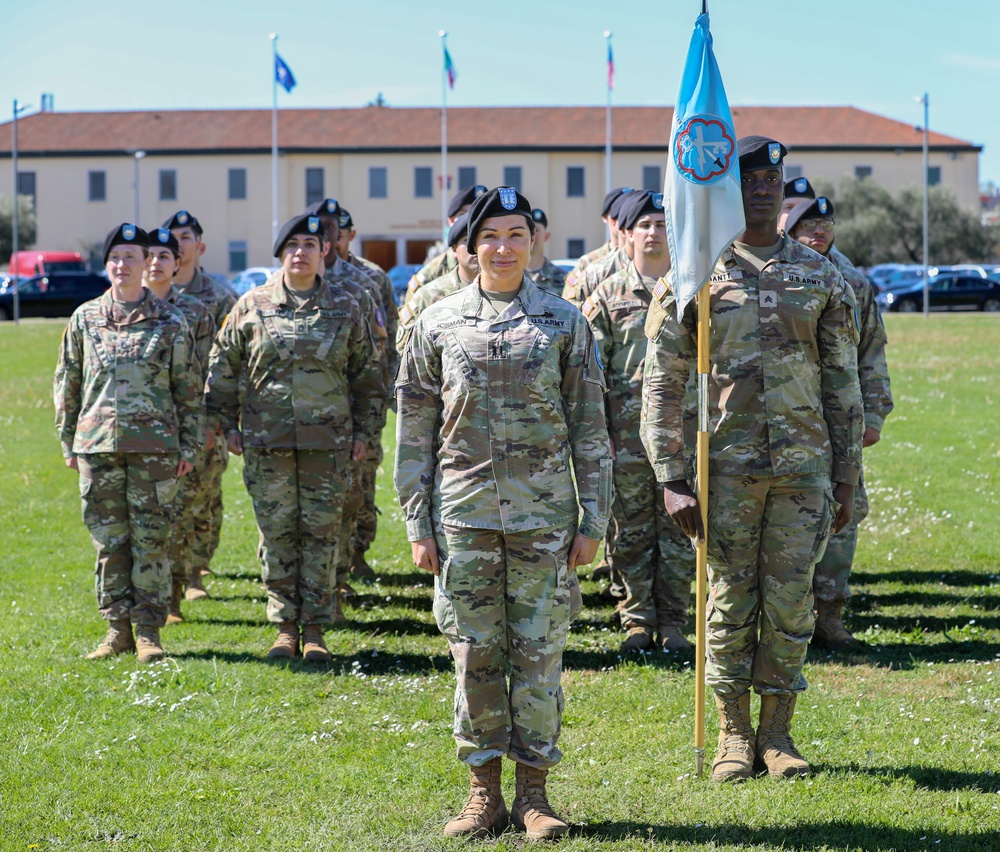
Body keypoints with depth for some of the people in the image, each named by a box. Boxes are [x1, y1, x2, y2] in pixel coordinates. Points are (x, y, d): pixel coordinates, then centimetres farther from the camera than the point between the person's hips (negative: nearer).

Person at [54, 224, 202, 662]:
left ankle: (148, 630, 6)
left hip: (154, 445, -2)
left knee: (151, 540, -1)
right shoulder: (85, 319, 7)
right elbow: (66, 384, 12)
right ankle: (118, 628, 13)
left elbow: (188, 390, 5)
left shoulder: (169, 322, 3)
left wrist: (189, 446, 2)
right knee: (109, 541, 5)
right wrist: (69, 442, 9)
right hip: (98, 445, 2)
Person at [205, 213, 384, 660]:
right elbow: (223, 366, 10)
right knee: (277, 534, 3)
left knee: (322, 534, 1)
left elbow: (366, 372, 12)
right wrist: (228, 425, 6)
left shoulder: (344, 309, 5)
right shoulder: (252, 306, 3)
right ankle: (285, 627, 12)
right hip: (267, 443, 0)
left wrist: (363, 430, 9)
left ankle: (315, 630, 9)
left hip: (328, 441, 0)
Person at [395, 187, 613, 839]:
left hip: (544, 515, -1)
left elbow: (590, 428, 5)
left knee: (539, 655, 1)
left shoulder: (564, 322, 4)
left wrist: (594, 518, -1)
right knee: (475, 655, 3)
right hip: (464, 512, 1)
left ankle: (534, 792, 11)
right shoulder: (439, 324, 5)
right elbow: (415, 431, 7)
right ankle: (484, 792, 13)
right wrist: (418, 524, 3)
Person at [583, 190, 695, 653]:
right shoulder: (610, 294, 6)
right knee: (631, 530, 3)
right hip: (628, 431, 0)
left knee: (679, 529, 3)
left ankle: (672, 623, 11)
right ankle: (637, 622, 12)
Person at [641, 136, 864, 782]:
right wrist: (672, 477, -7)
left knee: (791, 602, 3)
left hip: (804, 466, 1)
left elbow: (843, 384, 10)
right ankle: (734, 735, 15)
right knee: (730, 601, 4)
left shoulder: (821, 277, 8)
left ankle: (778, 733, 14)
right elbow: (662, 385, 0)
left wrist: (846, 479, 7)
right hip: (726, 465, -1)